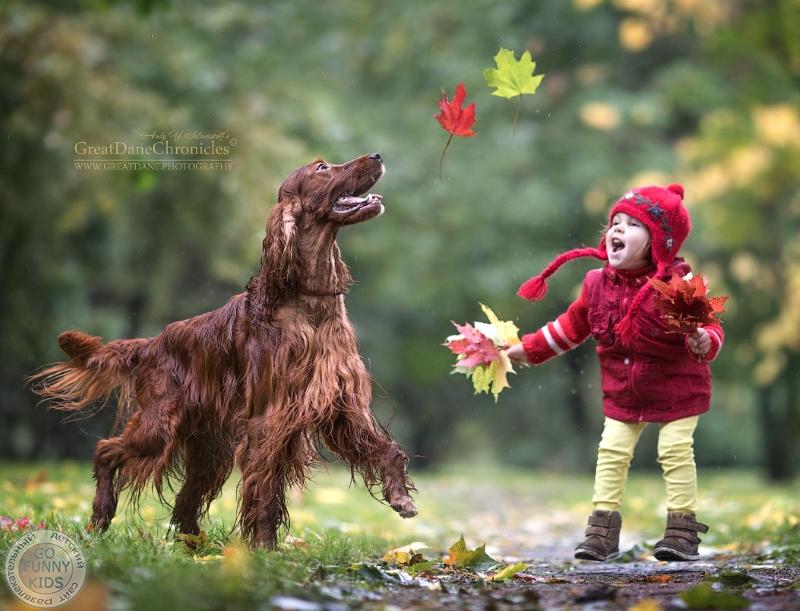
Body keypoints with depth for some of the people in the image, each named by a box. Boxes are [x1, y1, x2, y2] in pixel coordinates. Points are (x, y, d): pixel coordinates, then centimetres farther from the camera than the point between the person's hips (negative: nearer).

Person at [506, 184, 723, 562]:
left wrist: (703, 342, -44)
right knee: (611, 452, 3)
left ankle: (682, 528, 3)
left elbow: (709, 327, -20)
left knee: (676, 451, -8)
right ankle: (602, 530, 10)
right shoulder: (598, 284, -6)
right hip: (622, 393, 5)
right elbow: (571, 327, 8)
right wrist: (526, 349, 9)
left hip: (676, 389, -4)